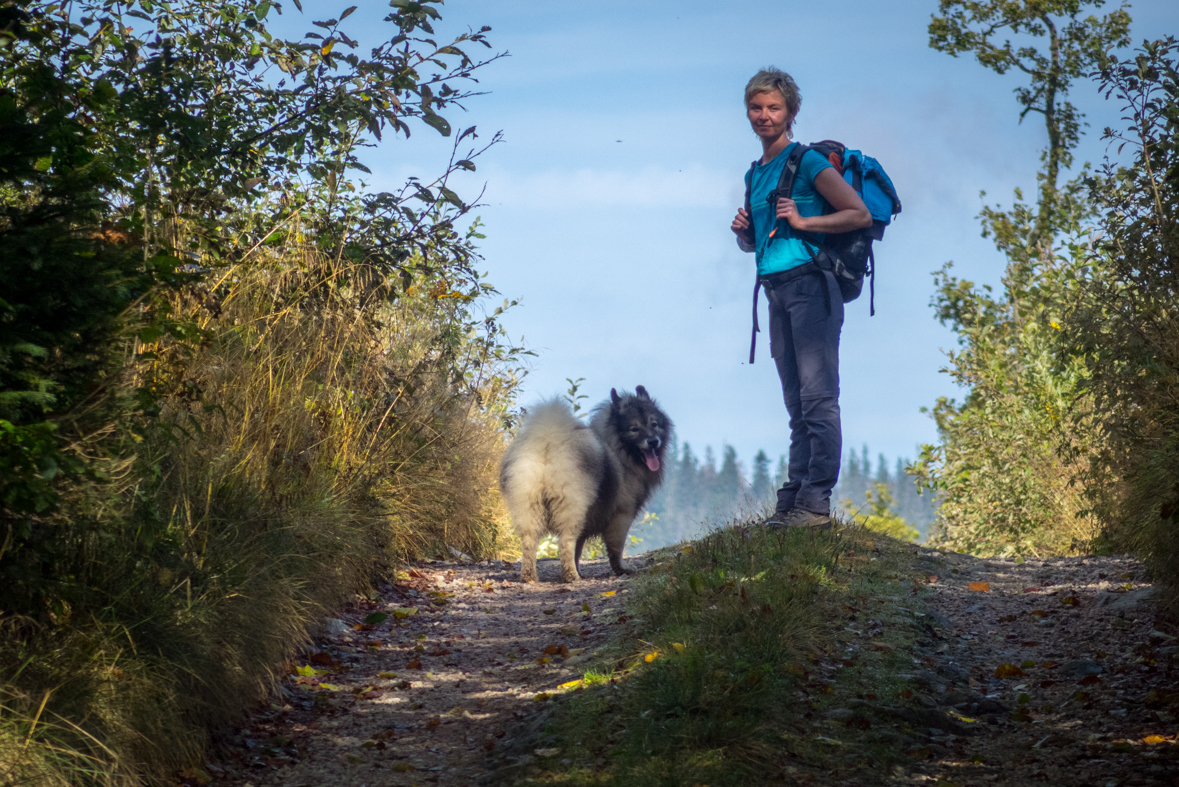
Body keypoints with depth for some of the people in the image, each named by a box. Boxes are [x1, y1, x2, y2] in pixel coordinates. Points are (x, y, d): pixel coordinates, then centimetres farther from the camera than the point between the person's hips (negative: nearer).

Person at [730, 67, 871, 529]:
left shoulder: (808, 162, -2)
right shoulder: (755, 174, 20)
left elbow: (861, 215, -6)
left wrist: (802, 222, -13)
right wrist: (743, 232, 7)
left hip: (809, 282, -8)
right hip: (774, 289, 8)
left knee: (817, 396, -10)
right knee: (797, 403, 7)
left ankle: (816, 502, -14)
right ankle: (793, 498, 6)